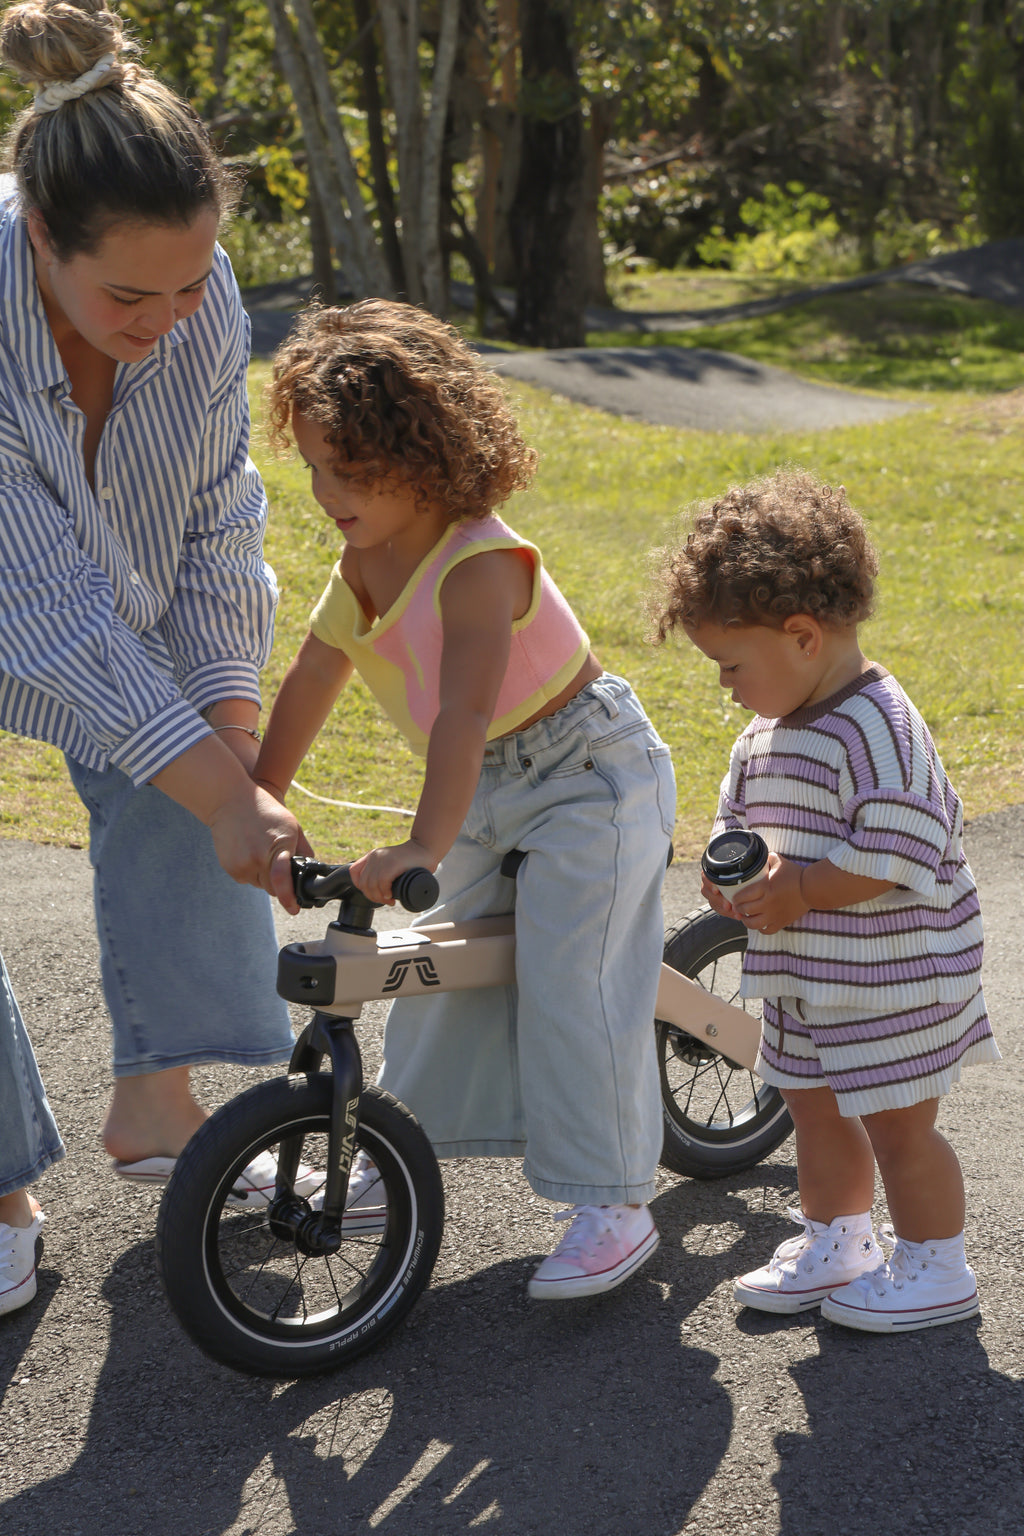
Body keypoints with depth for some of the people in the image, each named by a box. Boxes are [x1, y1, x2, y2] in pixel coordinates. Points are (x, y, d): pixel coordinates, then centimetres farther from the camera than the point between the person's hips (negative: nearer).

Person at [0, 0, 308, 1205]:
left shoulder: (199, 295, -27)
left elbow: (218, 524, -13)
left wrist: (232, 731, -17)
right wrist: (224, 792, -39)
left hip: (127, 583, 5)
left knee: (171, 817, 1)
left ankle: (152, 1103, 19)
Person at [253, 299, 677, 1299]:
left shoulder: (479, 564, -30)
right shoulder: (365, 559, -2)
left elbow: (465, 713, -41)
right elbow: (309, 680, 8)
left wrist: (423, 849, -50)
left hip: (590, 777, -9)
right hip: (492, 792, 9)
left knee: (567, 981, -14)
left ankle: (614, 1205, -6)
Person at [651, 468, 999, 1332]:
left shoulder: (877, 729, -24)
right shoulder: (771, 731, 6)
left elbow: (898, 855, -28)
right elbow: (740, 816, 17)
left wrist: (798, 890, -24)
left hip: (895, 972, -9)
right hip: (812, 970, 9)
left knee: (897, 1124, 1)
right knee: (817, 1105, 19)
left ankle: (934, 1271, 17)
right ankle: (835, 1244, 36)